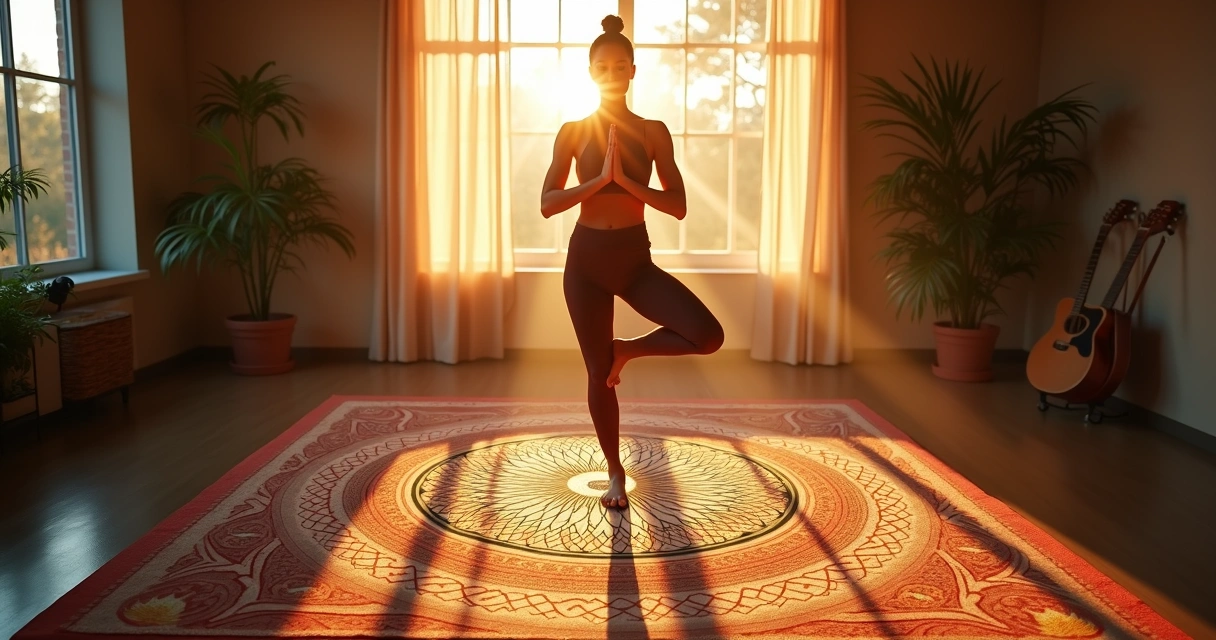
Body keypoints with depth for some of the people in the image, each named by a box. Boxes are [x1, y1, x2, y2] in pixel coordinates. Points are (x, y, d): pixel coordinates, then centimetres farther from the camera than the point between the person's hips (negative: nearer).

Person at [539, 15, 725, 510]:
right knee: (598, 373, 5)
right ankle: (615, 473, 25)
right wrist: (600, 179, -16)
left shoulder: (654, 132, 2)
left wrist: (625, 180, -15)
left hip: (635, 256, 1)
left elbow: (677, 206, -4)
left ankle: (626, 350, 10)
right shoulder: (573, 132, 1)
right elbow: (547, 204, -6)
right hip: (587, 256, 0)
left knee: (708, 336, -19)